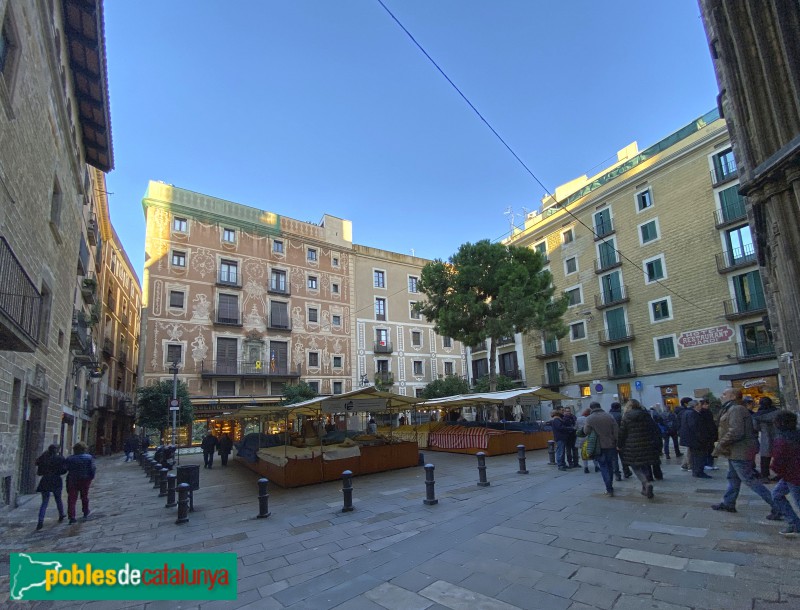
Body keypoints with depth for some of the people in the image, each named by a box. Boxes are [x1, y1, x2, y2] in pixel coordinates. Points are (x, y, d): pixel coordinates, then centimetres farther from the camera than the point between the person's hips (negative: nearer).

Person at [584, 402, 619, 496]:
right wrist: (617, 443, 3)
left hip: (599, 446, -3)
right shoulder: (609, 416, -2)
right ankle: (610, 485, 31)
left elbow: (586, 431, -7)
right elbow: (616, 431, -5)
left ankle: (609, 489, -1)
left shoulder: (590, 418, -9)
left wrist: (585, 425, 11)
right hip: (611, 445, 3)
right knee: (610, 465, 20)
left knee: (603, 467, 5)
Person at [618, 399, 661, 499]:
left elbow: (622, 433, -3)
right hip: (647, 446, 4)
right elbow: (655, 430, 5)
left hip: (632, 447, -4)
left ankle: (647, 484, -18)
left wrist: (619, 445, 10)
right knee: (645, 467, 16)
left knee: (636, 468, 5)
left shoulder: (626, 417, -4)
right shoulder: (646, 415, 4)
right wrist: (657, 444, 13)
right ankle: (645, 489, 21)